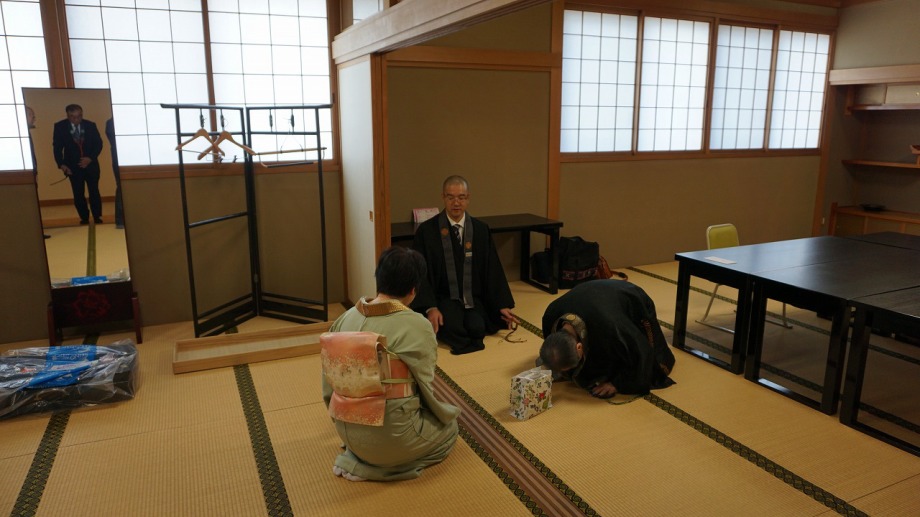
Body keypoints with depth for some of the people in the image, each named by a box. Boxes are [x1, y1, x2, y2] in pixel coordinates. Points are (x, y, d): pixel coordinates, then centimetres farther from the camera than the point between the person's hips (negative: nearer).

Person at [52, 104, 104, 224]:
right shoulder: (59, 127, -4)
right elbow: (57, 147, -1)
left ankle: (97, 218, 12)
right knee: (78, 195, 1)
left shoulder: (90, 125, -3)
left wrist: (90, 158, -12)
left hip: (91, 164, 0)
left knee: (94, 192, 0)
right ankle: (84, 219, 12)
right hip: (73, 166, 0)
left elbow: (98, 143, 2)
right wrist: (61, 164, -14)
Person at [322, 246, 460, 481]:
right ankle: (368, 467, 4)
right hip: (391, 434, -9)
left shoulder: (346, 318, -2)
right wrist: (448, 414, 12)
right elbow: (426, 389, -11)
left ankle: (355, 457, 18)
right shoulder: (417, 326, -19)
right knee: (448, 427, 20)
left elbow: (329, 379, 7)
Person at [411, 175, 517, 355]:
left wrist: (502, 305, 4)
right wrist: (430, 308, -19)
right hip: (443, 298, -2)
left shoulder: (481, 230, 5)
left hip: (473, 298, 3)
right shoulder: (426, 230, -3)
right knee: (453, 328, -31)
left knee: (477, 328, -26)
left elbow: (492, 269, 9)